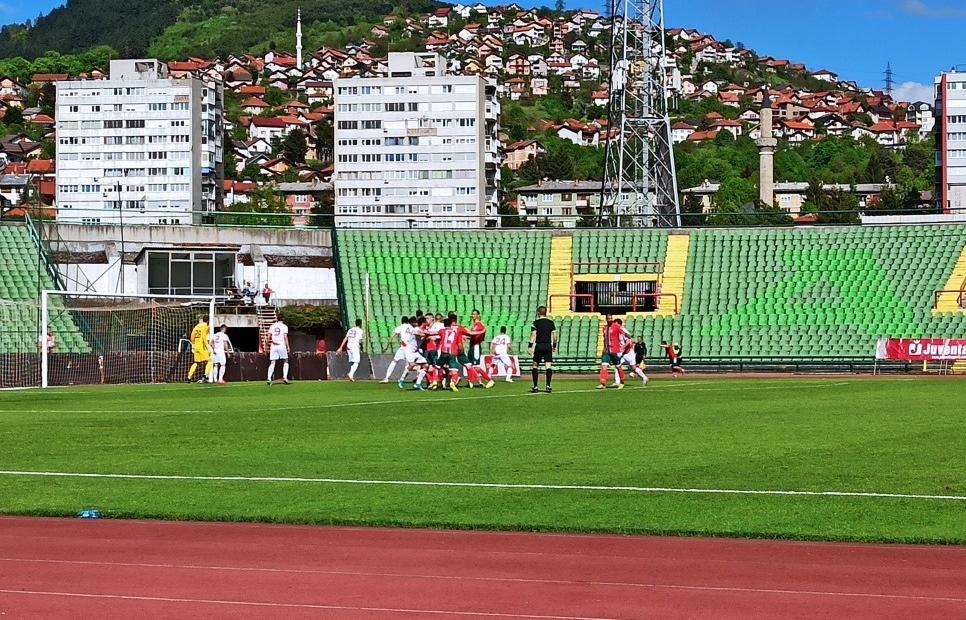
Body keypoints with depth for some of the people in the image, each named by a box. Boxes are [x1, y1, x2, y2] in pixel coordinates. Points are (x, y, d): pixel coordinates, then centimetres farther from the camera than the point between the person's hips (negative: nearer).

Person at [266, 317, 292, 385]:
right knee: (285, 361, 11)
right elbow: (285, 337, -7)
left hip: (273, 346, 3)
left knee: (272, 363, 1)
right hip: (282, 346, -3)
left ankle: (269, 378, -12)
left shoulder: (272, 326, 9)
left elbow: (269, 337, 7)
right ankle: (285, 377, -1)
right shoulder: (284, 326, 0)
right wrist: (288, 346, -4)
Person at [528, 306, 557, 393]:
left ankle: (535, 387, 8)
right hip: (548, 345, 2)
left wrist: (530, 346, -7)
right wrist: (554, 345, 20)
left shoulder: (536, 323, -2)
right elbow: (554, 335, 9)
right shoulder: (551, 323, 7)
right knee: (548, 366, -2)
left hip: (538, 346, -2)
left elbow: (533, 335, -8)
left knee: (535, 366, 9)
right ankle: (548, 385, -14)